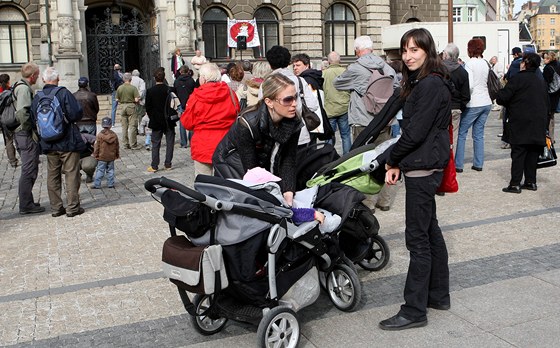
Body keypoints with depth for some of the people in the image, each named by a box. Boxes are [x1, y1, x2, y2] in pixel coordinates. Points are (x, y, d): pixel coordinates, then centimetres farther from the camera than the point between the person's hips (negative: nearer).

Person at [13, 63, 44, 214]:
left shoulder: (19, 87, 16)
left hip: (21, 134, 10)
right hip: (27, 136, -10)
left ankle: (26, 202, 26)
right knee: (29, 171, -4)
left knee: (28, 170, 18)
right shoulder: (24, 88, -15)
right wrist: (31, 132, -18)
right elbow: (22, 113, -27)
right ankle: (26, 205, 2)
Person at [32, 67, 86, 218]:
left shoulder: (37, 98, 2)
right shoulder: (64, 93, -13)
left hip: (48, 143, 5)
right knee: (71, 174, 3)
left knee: (53, 176, 12)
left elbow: (34, 119, 7)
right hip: (68, 143, -5)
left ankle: (56, 208, 17)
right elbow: (77, 114, -16)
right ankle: (72, 207, 5)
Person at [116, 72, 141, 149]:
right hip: (131, 106, -4)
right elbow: (136, 99, -15)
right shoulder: (133, 88, -11)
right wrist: (139, 99, 7)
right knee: (132, 126, -1)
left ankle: (126, 144, 15)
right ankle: (133, 144, -1)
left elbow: (117, 100, 5)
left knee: (124, 127, 10)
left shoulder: (119, 88, 2)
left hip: (123, 107, 4)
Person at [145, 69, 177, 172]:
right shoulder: (170, 90, -8)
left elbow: (148, 107, -4)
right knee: (169, 142, 10)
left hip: (156, 121, 0)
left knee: (155, 144, 6)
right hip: (169, 121, 0)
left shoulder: (150, 91, -8)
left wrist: (152, 117, 11)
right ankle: (168, 164, 11)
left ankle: (154, 166, 4)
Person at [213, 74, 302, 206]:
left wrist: (288, 191, -28)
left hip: (262, 162, 5)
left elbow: (288, 160, -15)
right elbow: (251, 169, -29)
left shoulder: (294, 123, -19)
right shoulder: (247, 124, -34)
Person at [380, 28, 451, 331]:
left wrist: (391, 160, -6)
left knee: (418, 238, -5)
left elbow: (415, 133, -20)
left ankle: (414, 311, 3)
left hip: (423, 168, -10)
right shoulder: (421, 83, 15)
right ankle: (438, 295, 29)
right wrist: (397, 165, 7)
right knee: (430, 230, 16)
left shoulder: (431, 85, -16)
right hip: (423, 166, 10)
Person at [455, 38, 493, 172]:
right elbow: (488, 82, 11)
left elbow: (469, 85, -19)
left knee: (462, 133, 1)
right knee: (479, 134, 12)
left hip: (474, 104, -7)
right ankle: (478, 164, 14)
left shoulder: (470, 63, -12)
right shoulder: (485, 63, 9)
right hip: (486, 102, 7)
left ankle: (458, 165, 1)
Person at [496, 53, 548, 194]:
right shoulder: (542, 82, 15)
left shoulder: (517, 79, -8)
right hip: (539, 124, 6)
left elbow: (501, 98, -13)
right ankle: (531, 181, 15)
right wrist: (544, 123, 23)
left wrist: (510, 104, 9)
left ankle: (515, 184, -5)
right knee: (533, 154, 11)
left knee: (518, 154, -4)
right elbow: (547, 105, 19)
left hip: (520, 125, -6)